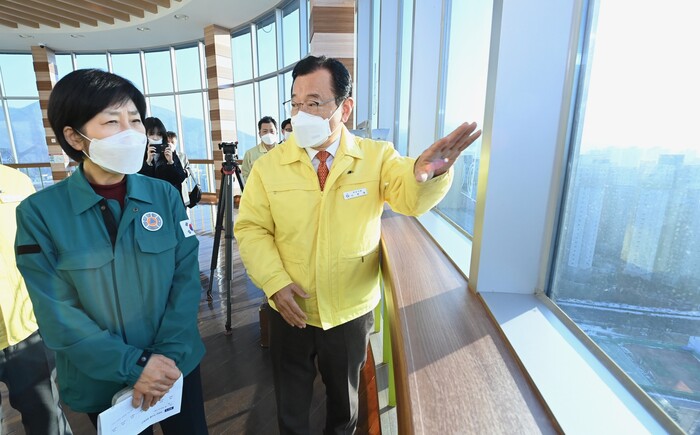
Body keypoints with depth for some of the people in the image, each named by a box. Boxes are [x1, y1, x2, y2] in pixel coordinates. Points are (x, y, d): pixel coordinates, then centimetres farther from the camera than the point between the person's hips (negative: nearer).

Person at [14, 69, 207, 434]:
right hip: (99, 382, -1)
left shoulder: (165, 195, -8)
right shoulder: (39, 212, -13)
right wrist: (134, 365, -17)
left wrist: (169, 353, -15)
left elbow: (187, 278, -8)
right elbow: (57, 315, -13)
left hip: (177, 363, 2)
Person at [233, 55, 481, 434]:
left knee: (344, 396, 28)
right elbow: (250, 229, -7)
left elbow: (410, 199, -24)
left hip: (351, 312, 0)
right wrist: (275, 283, -19)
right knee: (290, 403, 25)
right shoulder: (268, 166, -9)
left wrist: (424, 172, -46)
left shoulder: (377, 156, -10)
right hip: (290, 310, 1)